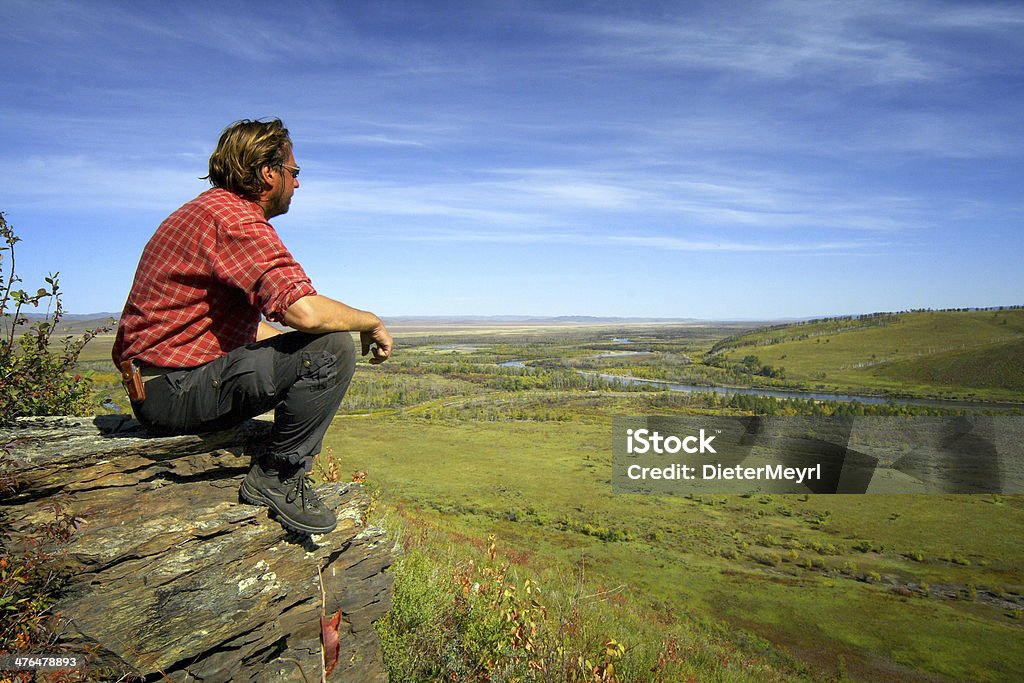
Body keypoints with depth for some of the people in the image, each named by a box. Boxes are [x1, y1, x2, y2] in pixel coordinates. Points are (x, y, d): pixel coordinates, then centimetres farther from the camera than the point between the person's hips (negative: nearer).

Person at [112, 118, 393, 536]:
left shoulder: (206, 210, 19)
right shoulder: (235, 219, -16)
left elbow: (245, 326, 23)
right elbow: (304, 311, -31)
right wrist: (371, 323, -11)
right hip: (174, 389, -11)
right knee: (332, 348, -22)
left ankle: (277, 474, 19)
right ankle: (276, 478, -9)